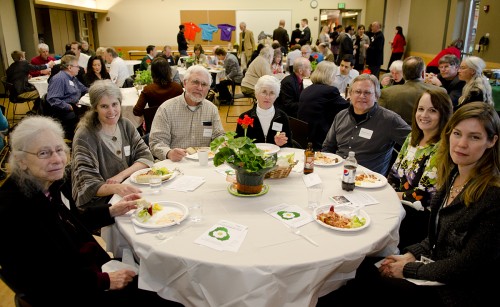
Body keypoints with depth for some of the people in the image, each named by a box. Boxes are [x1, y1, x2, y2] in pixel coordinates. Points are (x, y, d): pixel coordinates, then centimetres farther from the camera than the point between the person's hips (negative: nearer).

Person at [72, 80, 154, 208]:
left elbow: (146, 157, 1)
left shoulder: (126, 125, 5)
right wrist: (115, 188, -41)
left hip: (127, 196, 6)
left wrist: (121, 175, -15)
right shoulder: (85, 136, -14)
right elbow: (88, 184, -20)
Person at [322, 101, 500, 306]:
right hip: (434, 264, 6)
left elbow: (468, 266, -20)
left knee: (368, 279, -14)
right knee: (363, 266, -7)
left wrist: (408, 269, -14)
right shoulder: (452, 175, 1)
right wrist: (411, 255, -3)